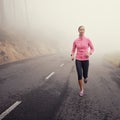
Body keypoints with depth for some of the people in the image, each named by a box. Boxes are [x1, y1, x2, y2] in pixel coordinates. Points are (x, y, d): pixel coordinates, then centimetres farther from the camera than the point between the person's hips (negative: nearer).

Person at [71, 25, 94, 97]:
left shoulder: (88, 40, -5)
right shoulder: (75, 41, 0)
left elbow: (92, 49, 5)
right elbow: (73, 50, 10)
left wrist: (89, 54, -17)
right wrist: (72, 56, -12)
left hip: (85, 60, 0)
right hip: (78, 60, 1)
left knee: (85, 75, 8)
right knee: (79, 76, -8)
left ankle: (85, 77, 49)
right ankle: (81, 90, 11)